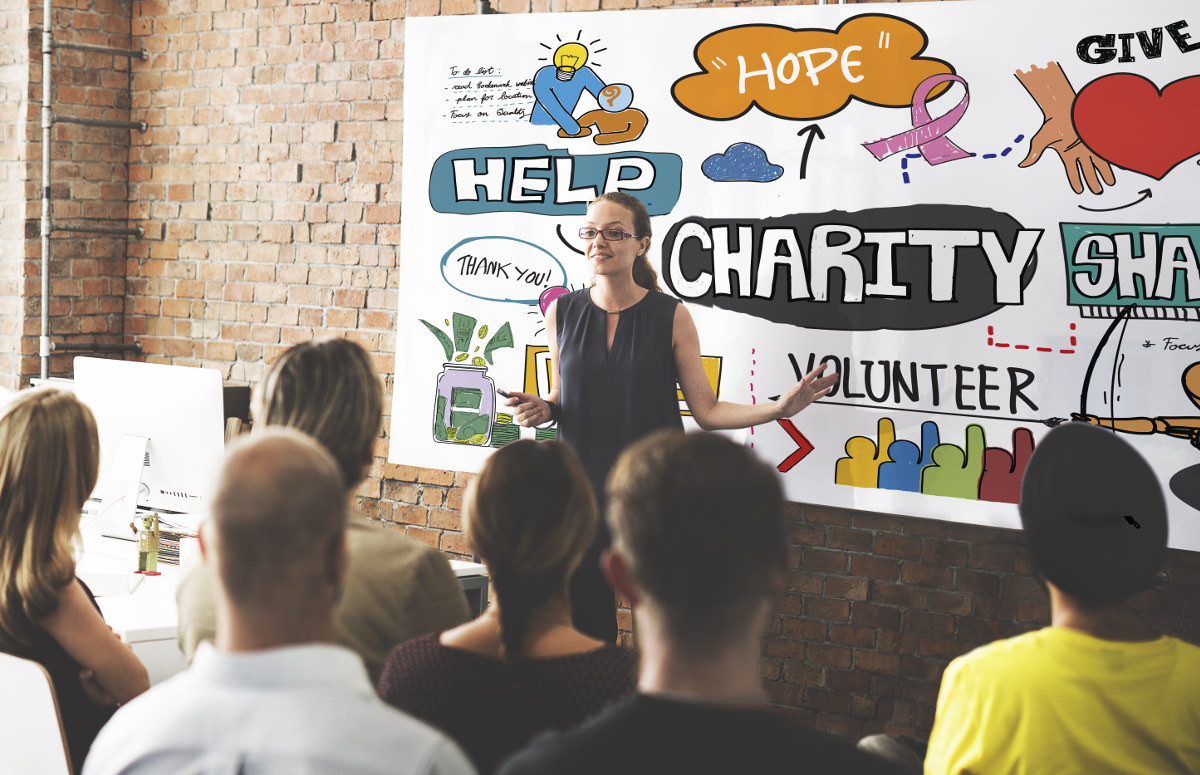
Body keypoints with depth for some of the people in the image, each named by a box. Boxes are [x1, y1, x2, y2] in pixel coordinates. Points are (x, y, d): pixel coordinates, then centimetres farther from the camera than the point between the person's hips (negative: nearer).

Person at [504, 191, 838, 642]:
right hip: (583, 490, 2)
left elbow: (707, 410, -1)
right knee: (585, 626, 5)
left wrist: (778, 408, -13)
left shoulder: (671, 317, -2)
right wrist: (540, 409, -5)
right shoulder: (562, 312, 5)